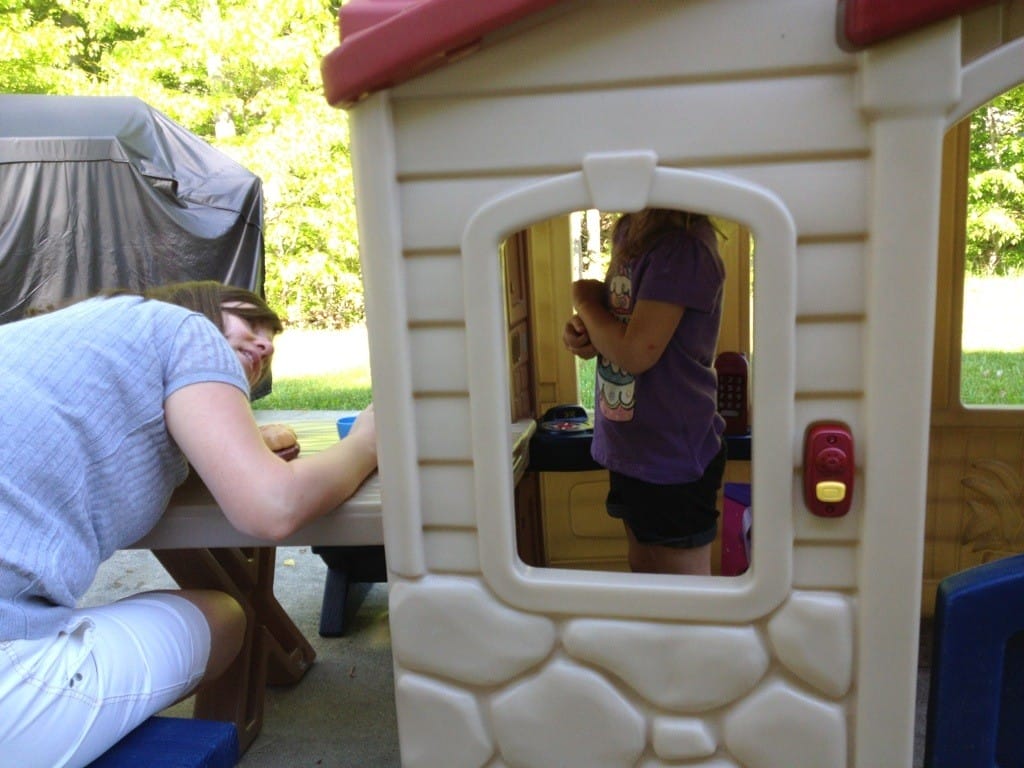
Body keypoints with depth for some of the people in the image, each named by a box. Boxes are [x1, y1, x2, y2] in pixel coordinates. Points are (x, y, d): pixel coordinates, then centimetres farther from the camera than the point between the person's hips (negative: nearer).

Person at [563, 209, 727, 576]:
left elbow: (636, 352, -26)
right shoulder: (629, 232, 5)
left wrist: (585, 301, -10)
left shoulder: (682, 246, -22)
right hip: (629, 449, 9)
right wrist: (583, 333, -5)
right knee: (642, 572, 23)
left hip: (673, 458, -9)